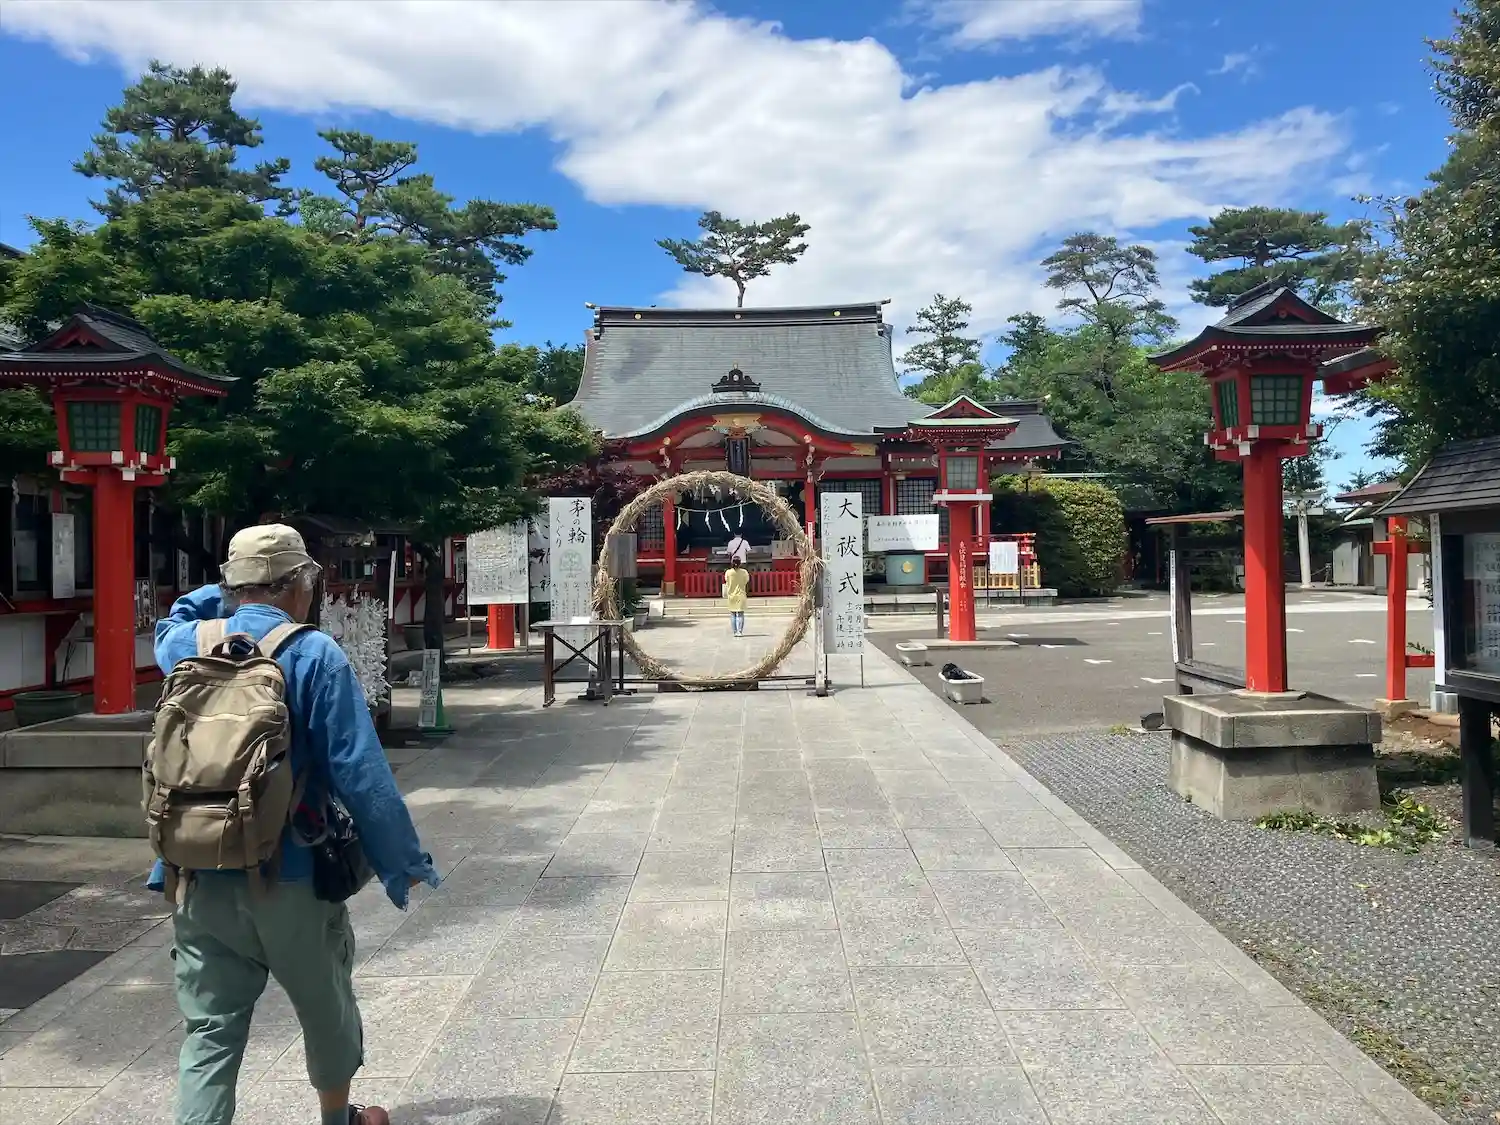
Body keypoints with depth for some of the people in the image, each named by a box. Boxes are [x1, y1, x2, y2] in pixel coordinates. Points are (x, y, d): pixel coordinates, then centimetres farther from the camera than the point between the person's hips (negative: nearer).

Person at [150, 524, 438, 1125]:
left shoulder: (188, 645, 2)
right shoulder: (314, 654, -13)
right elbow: (359, 772, -17)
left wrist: (230, 594, 22)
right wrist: (406, 861, -10)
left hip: (197, 876, 4)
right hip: (288, 877, -3)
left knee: (210, 1026, 10)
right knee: (326, 1008, 20)